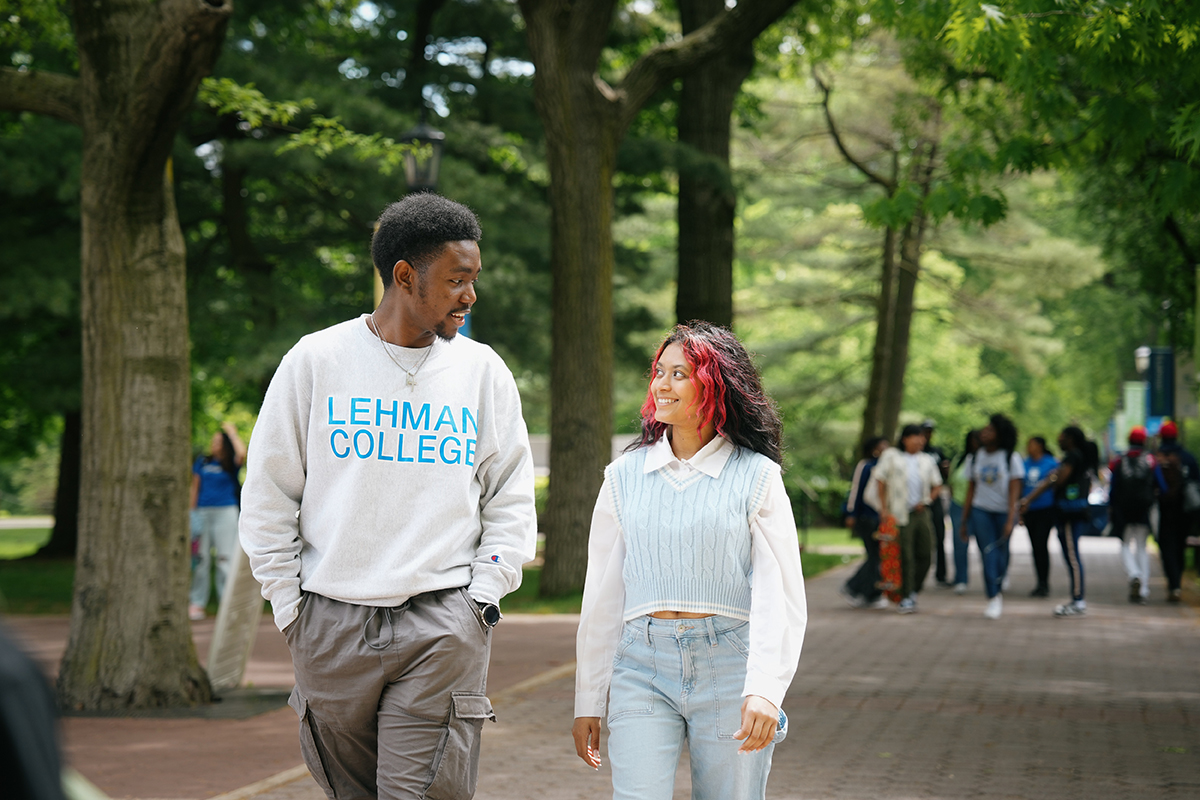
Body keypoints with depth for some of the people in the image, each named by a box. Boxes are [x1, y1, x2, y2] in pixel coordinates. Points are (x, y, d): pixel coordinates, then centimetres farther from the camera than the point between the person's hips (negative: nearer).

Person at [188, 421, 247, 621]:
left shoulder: (231, 466, 1)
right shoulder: (202, 463, 10)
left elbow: (242, 453, -20)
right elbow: (195, 487, 13)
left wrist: (232, 432, -7)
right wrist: (192, 513, 5)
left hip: (225, 512, -3)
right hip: (203, 513, 3)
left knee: (226, 557, -5)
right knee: (201, 557, 3)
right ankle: (197, 603, 5)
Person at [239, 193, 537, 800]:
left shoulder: (482, 370, 6)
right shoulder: (316, 361, 1)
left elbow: (511, 499, 12)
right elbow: (267, 494, 6)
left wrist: (483, 595, 2)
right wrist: (288, 603, 2)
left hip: (443, 628, 0)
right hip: (330, 625, 0)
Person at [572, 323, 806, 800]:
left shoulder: (757, 477, 2)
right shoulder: (625, 475, 10)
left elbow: (780, 596, -5)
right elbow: (601, 596, 14)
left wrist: (765, 689, -18)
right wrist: (587, 703, 13)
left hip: (728, 668, -2)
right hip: (642, 668, 2)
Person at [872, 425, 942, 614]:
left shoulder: (927, 460, 14)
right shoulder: (891, 456, 2)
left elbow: (936, 484, 22)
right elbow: (880, 481, 1)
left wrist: (926, 501, 4)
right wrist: (884, 509, -5)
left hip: (922, 512, 4)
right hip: (901, 514, -4)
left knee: (925, 554, 1)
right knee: (905, 557, -7)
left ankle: (914, 591, 18)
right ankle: (905, 598, -2)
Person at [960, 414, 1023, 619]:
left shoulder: (1011, 458, -4)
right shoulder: (977, 457, 6)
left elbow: (1014, 491, -9)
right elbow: (970, 490, 10)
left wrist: (1010, 520, -18)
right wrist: (965, 521, 8)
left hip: (1004, 512, -2)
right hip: (980, 511, 2)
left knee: (1001, 554, 4)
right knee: (988, 554, -10)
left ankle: (998, 589, 27)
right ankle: (994, 597, -9)